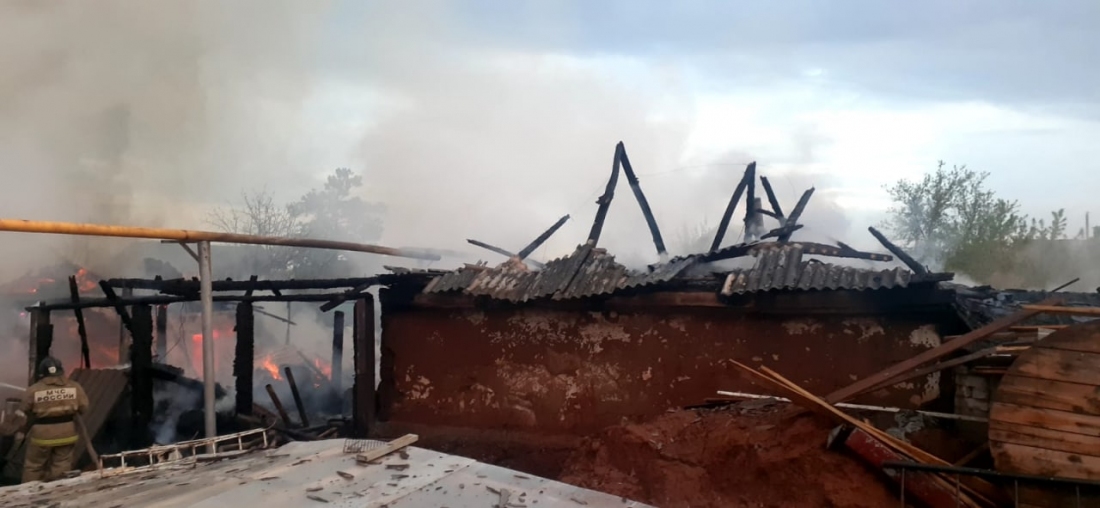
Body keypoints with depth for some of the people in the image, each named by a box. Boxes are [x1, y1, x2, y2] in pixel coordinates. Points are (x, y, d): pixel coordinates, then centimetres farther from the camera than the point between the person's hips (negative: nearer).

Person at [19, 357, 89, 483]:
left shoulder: (33, 390, -10)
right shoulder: (75, 387, -5)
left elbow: (23, 412, 0)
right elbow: (83, 408, -1)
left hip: (42, 434, -2)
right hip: (66, 432, 2)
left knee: (34, 466, 15)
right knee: (61, 466, 11)